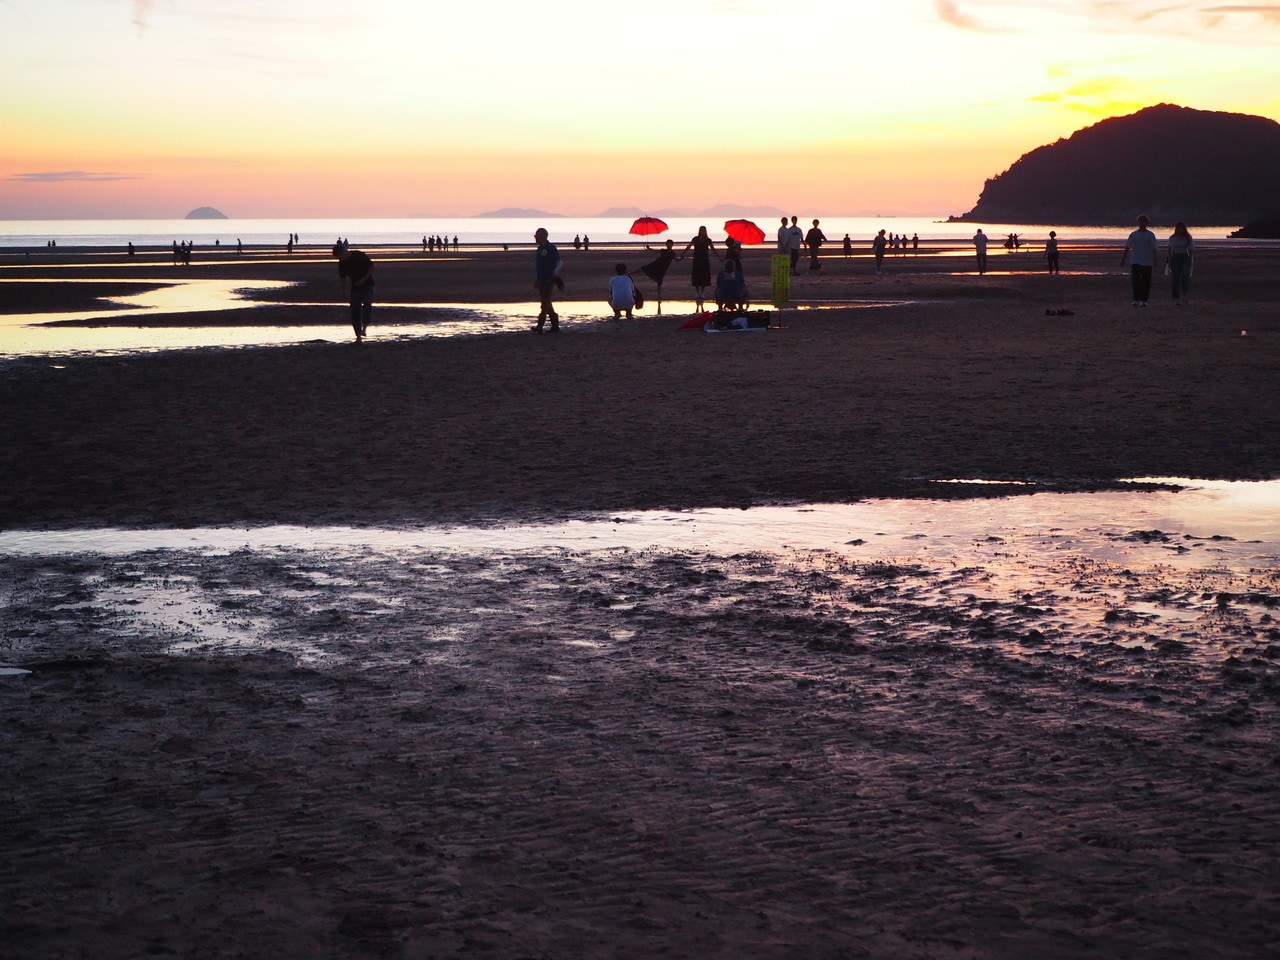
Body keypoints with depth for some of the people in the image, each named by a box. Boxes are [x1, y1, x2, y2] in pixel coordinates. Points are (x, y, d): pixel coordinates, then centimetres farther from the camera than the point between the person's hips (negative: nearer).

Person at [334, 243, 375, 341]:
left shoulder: (360, 255, -12)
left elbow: (372, 267, -8)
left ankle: (364, 328, -11)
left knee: (367, 305, -27)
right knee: (355, 312, 0)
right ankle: (358, 337, 7)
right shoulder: (342, 263, 1)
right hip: (355, 288, 4)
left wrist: (365, 278, -18)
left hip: (367, 286, -4)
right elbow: (343, 277, 12)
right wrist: (345, 289, -1)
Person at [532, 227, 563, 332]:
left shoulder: (551, 248, -10)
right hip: (541, 280, 9)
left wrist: (556, 272, -30)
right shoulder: (538, 250, 16)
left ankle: (539, 326, -18)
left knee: (545, 304, -12)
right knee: (547, 304, 10)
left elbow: (560, 262, -13)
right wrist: (535, 279, 23)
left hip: (549, 281, -9)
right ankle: (555, 326, 16)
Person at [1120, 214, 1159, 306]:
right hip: (1135, 261, -1)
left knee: (1146, 282, 4)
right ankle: (1136, 299, -14)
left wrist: (1154, 260, -12)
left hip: (1147, 262, 1)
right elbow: (1127, 248, 8)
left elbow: (1154, 249, -1)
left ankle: (1144, 300, 13)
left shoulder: (1150, 235, 3)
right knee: (1136, 281, -13)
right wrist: (1123, 259, 6)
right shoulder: (1133, 235, 5)